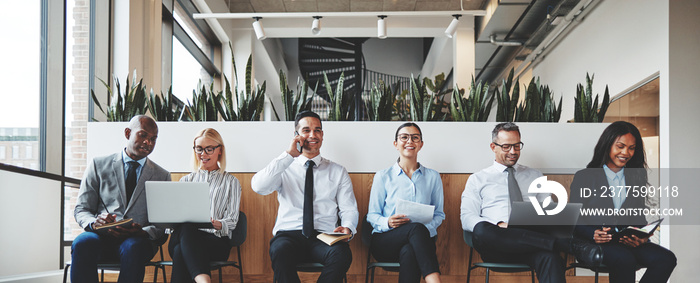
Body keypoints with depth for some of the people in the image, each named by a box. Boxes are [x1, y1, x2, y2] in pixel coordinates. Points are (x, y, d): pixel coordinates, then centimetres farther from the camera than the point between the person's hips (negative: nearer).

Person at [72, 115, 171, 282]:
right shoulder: (98, 165, 13)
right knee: (83, 243, -35)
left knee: (133, 248, -37)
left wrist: (143, 232, -17)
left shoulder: (162, 176, 14)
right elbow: (81, 210, 9)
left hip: (139, 239, 0)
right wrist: (94, 223, -16)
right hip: (101, 236, 0)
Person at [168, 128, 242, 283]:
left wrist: (218, 225, -18)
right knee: (185, 229, -40)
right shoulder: (186, 181, 30)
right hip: (181, 238, 2)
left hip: (216, 241, -1)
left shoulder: (231, 182, 21)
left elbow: (232, 221, 8)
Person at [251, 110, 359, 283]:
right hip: (289, 234, -1)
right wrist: (288, 155, -7)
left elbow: (349, 210, 12)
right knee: (280, 250, -37)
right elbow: (258, 187, -7)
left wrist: (347, 228, -12)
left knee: (342, 253, -34)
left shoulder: (338, 172, 17)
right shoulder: (284, 169, 13)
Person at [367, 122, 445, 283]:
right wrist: (387, 222, -15)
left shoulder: (432, 177, 17)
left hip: (419, 240, 1)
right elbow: (372, 215, 9)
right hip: (385, 241, -1)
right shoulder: (383, 176, 11)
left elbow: (439, 214, 14)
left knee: (409, 252, -39)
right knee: (416, 228, -37)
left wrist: (427, 227, -10)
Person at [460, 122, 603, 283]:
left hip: (532, 238, 1)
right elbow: (467, 217, 5)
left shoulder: (534, 176, 26)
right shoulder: (478, 179, 17)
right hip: (496, 245, -1)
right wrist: (500, 225, -15)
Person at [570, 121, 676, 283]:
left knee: (666, 259, -25)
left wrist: (642, 236, -7)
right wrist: (594, 234, -19)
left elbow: (639, 217, 16)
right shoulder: (584, 177, 7)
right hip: (595, 243, -4)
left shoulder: (637, 178, 19)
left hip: (630, 242, 5)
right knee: (625, 260, -37)